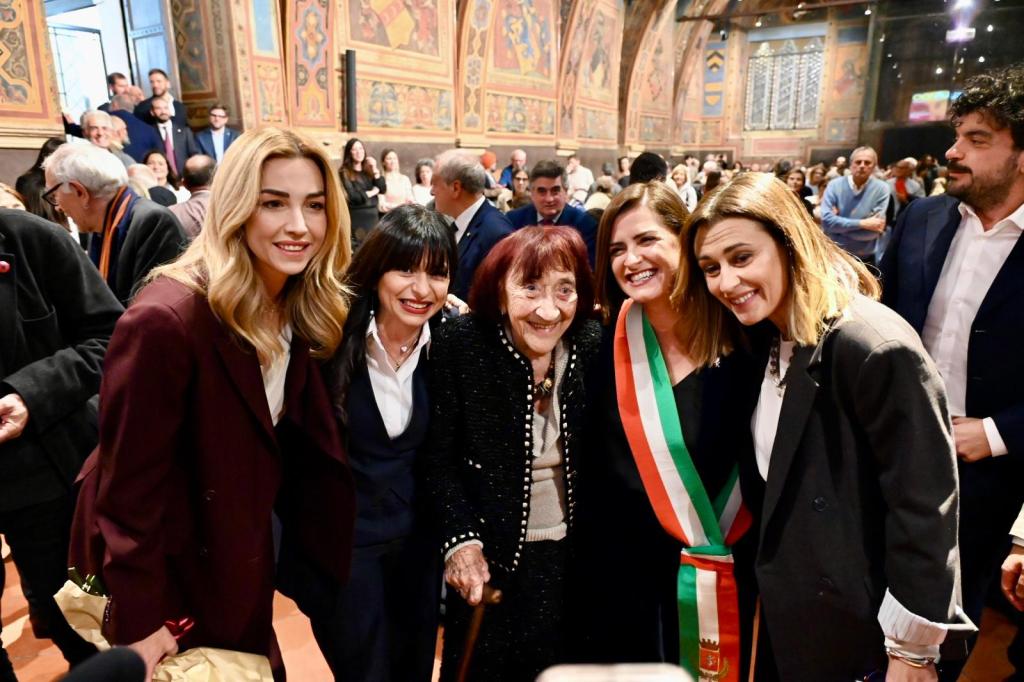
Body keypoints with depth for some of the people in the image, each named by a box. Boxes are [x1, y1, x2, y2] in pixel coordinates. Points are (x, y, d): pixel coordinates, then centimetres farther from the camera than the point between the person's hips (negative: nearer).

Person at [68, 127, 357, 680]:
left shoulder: (299, 308, -9)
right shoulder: (166, 320, -32)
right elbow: (130, 481, -24)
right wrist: (141, 622, -17)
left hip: (242, 543, 6)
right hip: (168, 562, -6)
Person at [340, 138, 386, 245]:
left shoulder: (369, 169, 12)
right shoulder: (345, 173, -4)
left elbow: (383, 189, 4)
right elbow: (352, 196, -13)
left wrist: (375, 171, -7)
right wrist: (372, 192, -2)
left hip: (373, 214, 5)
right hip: (356, 216, -5)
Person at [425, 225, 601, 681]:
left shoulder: (592, 345, -10)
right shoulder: (460, 345, -17)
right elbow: (439, 459, -11)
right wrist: (460, 539, -19)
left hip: (573, 557, 2)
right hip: (489, 556, -2)